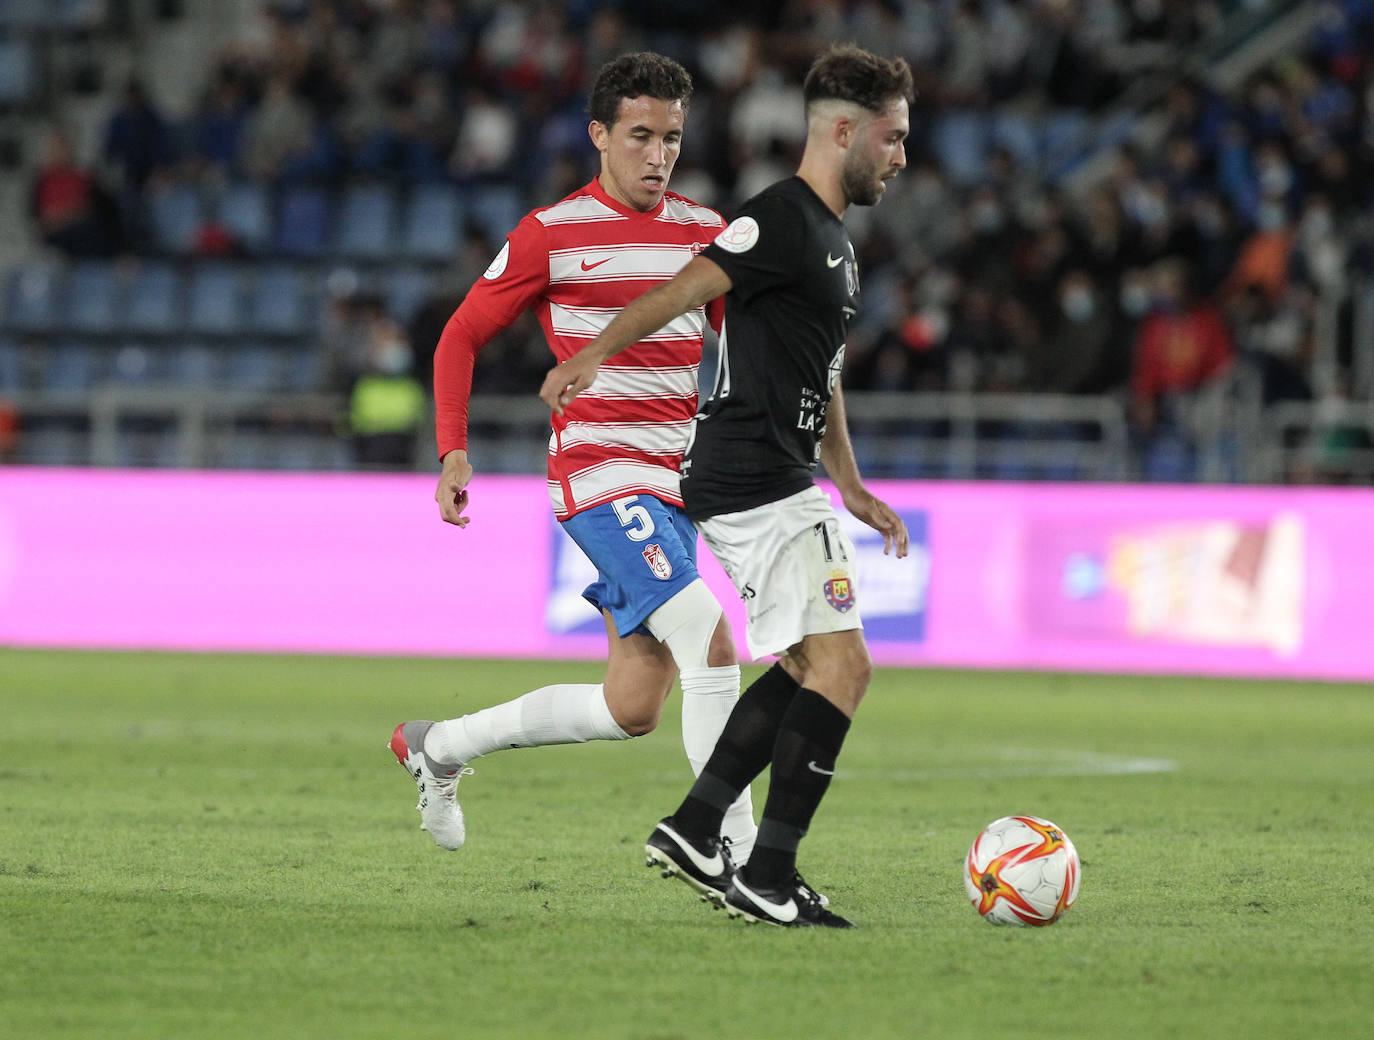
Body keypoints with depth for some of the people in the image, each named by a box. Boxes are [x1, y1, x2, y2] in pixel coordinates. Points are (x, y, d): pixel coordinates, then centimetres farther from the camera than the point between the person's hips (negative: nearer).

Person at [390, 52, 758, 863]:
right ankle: (738, 854, -18)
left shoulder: (704, 234, 11)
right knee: (712, 643, -23)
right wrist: (455, 452, -7)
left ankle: (439, 747, 26)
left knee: (633, 710, 6)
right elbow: (462, 337, 4)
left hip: (675, 485, 7)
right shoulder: (551, 235, -3)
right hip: (599, 473, -6)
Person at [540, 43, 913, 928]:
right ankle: (769, 880, -11)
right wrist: (592, 357, -35)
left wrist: (853, 490, 27)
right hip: (754, 482, -11)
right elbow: (681, 291, -24)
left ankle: (695, 833, 19)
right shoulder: (781, 220, -12)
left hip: (783, 479, 11)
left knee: (807, 664, 18)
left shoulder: (834, 241, 20)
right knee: (842, 662, -12)